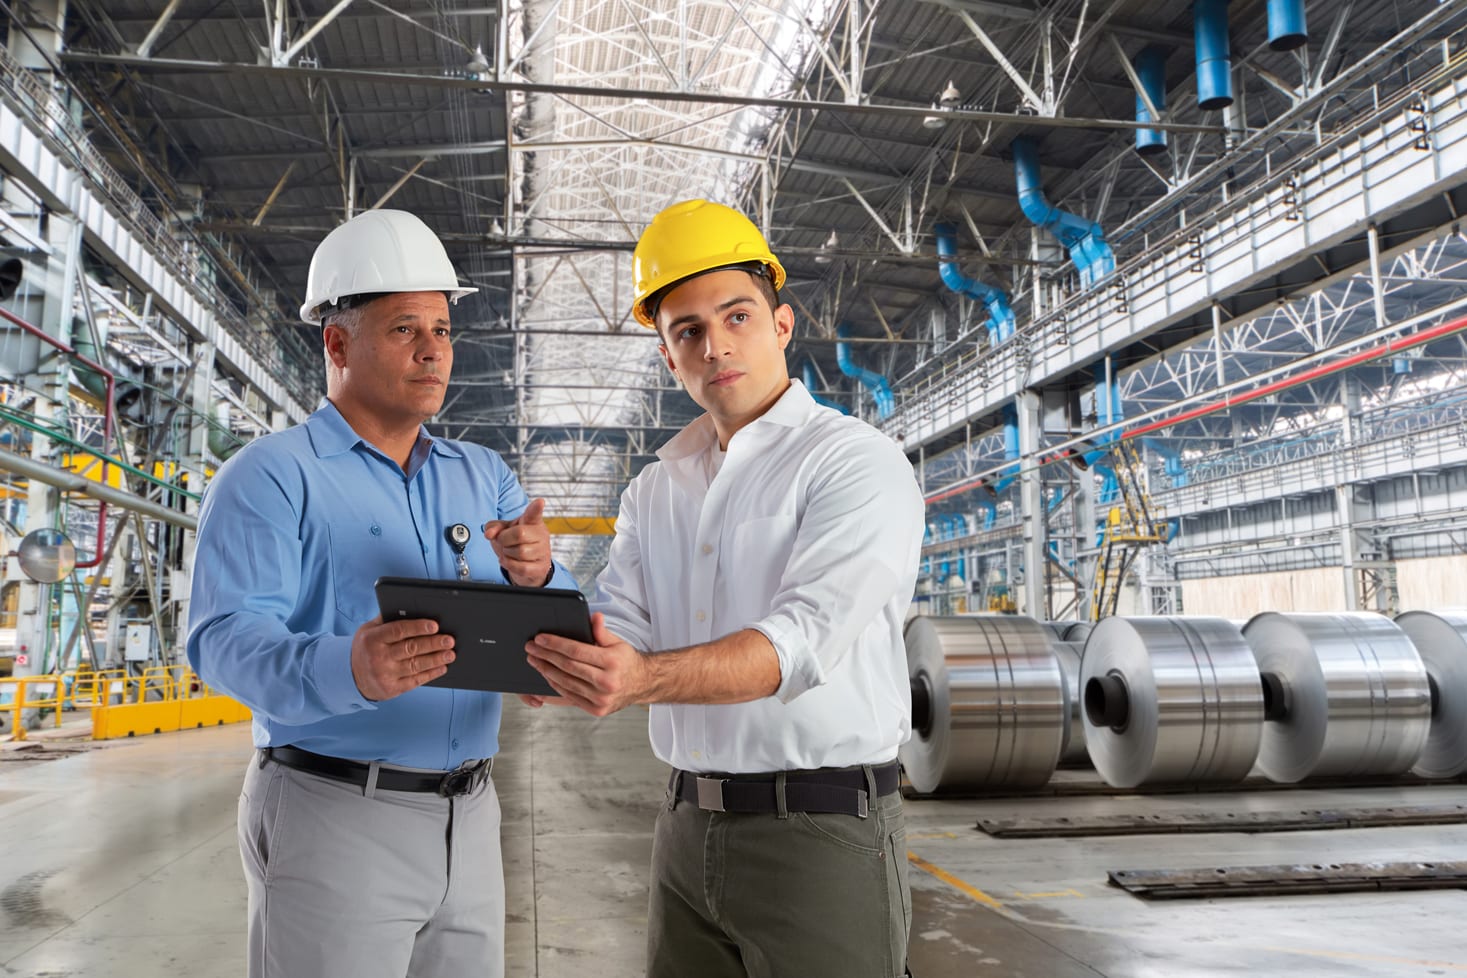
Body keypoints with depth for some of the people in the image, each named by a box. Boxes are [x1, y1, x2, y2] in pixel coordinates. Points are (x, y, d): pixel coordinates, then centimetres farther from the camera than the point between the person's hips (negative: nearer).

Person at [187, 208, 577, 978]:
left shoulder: (485, 477, 10)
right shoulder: (272, 476, -6)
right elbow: (225, 639, -18)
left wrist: (534, 577, -20)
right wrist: (348, 670, -38)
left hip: (469, 820, 5)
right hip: (333, 818, -5)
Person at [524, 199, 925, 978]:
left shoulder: (858, 465, -9)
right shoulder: (656, 488, 12)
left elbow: (802, 641, -23)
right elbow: (615, 629, 3)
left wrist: (648, 678, -37)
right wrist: (560, 657, -19)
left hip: (822, 830, -5)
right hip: (687, 829, 6)